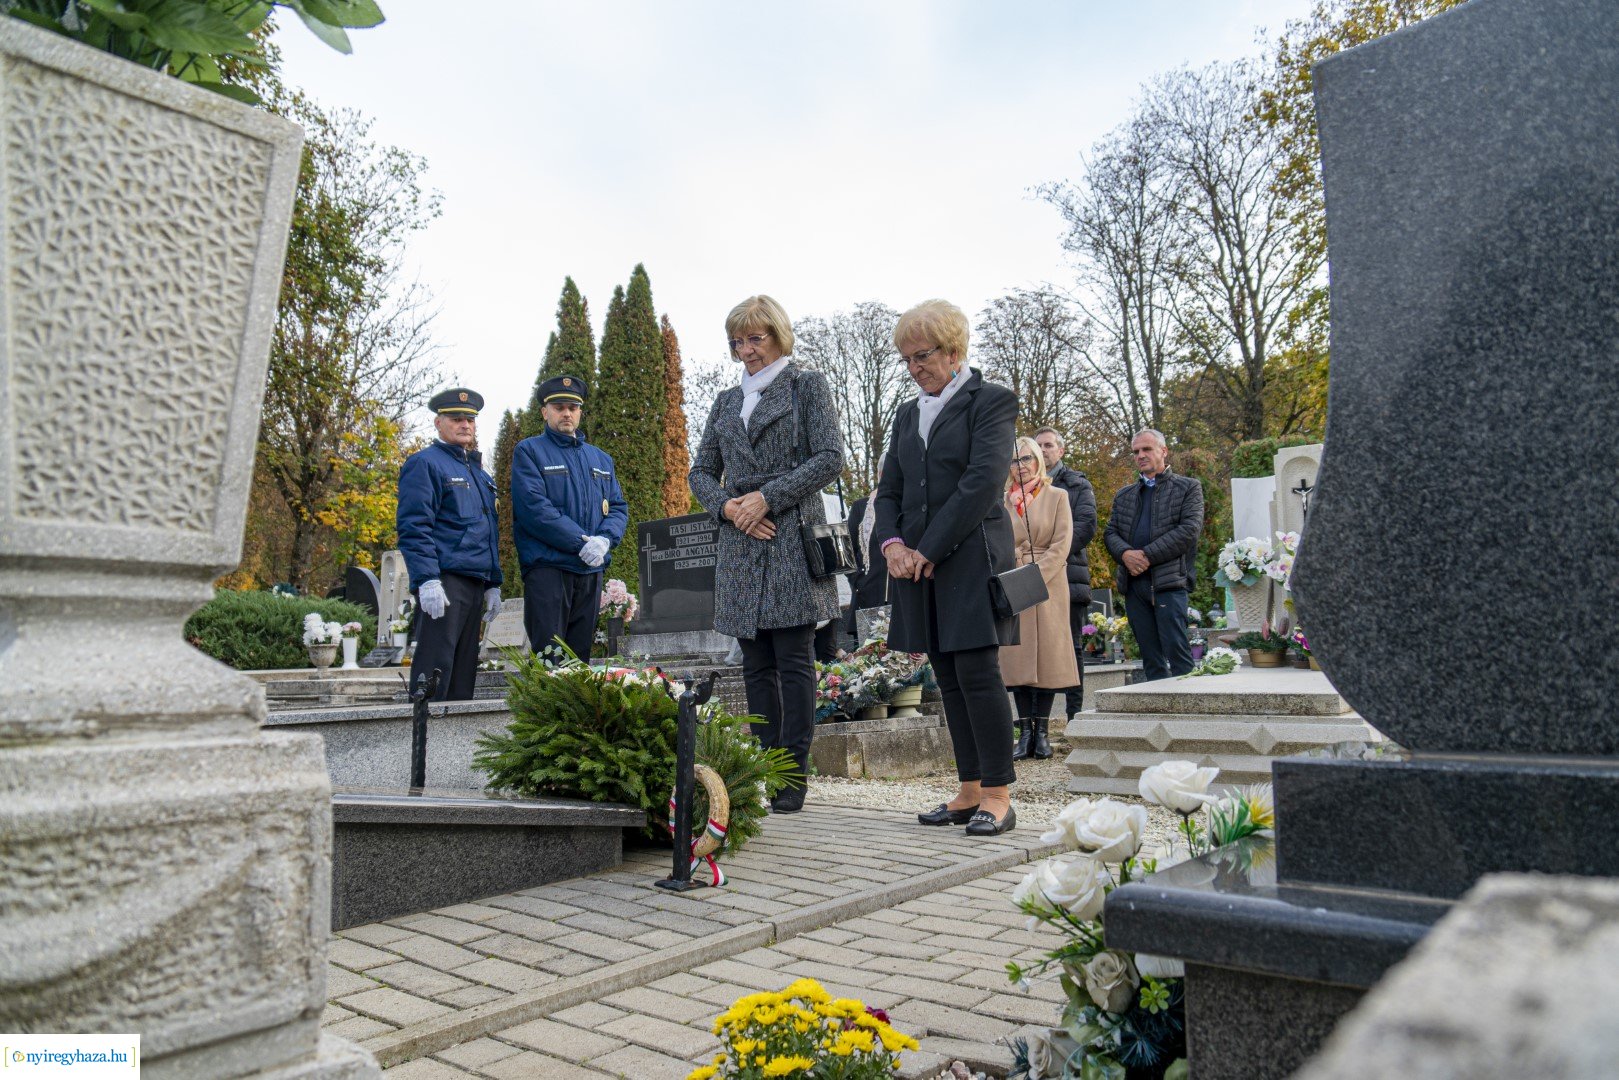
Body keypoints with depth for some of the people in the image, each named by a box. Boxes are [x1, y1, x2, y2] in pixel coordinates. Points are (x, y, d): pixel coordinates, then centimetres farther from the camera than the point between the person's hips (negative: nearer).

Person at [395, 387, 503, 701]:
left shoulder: (478, 472, 22)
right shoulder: (424, 464, -3)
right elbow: (413, 528, -12)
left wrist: (493, 584, 19)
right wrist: (427, 581, -20)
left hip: (474, 585, 8)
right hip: (443, 583, -8)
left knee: (463, 673, 10)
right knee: (435, 671, -9)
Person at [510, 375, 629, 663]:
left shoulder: (600, 459, 20)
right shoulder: (529, 452, 2)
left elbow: (618, 507, 13)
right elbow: (534, 507, -11)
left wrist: (604, 539, -9)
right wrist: (581, 542, -16)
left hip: (592, 570, 6)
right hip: (548, 566, -5)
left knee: (580, 658, 9)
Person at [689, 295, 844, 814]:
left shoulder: (807, 384, 6)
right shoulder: (727, 400, 19)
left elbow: (830, 458, -5)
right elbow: (701, 472, 17)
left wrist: (768, 497, -12)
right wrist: (727, 505, -4)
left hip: (793, 541, -5)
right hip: (741, 544, 5)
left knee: (794, 659, -5)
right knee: (756, 664, 6)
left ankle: (794, 776, 1)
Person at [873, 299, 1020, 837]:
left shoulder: (991, 400, -1)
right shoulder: (907, 413, 20)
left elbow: (983, 481, -12)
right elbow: (889, 489, 17)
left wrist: (930, 549, -14)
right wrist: (891, 542, -3)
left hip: (970, 558, -6)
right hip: (917, 565, 7)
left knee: (977, 673, -9)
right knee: (948, 679, 8)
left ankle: (998, 796, 0)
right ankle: (969, 792, 15)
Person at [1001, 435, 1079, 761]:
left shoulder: (1057, 496, 6)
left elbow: (1061, 544, -3)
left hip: (1049, 584, -2)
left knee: (1048, 652, -3)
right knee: (1017, 655, -2)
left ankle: (1042, 731, 2)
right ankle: (1025, 732, 2)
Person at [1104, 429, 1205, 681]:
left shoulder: (1188, 487, 7)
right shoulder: (1123, 495, 21)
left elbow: (1190, 528, -6)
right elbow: (1110, 532, 13)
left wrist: (1147, 555, -13)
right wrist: (1125, 553, -10)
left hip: (1168, 580, -4)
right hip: (1133, 582, 5)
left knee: (1177, 650, -10)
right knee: (1150, 657, 6)